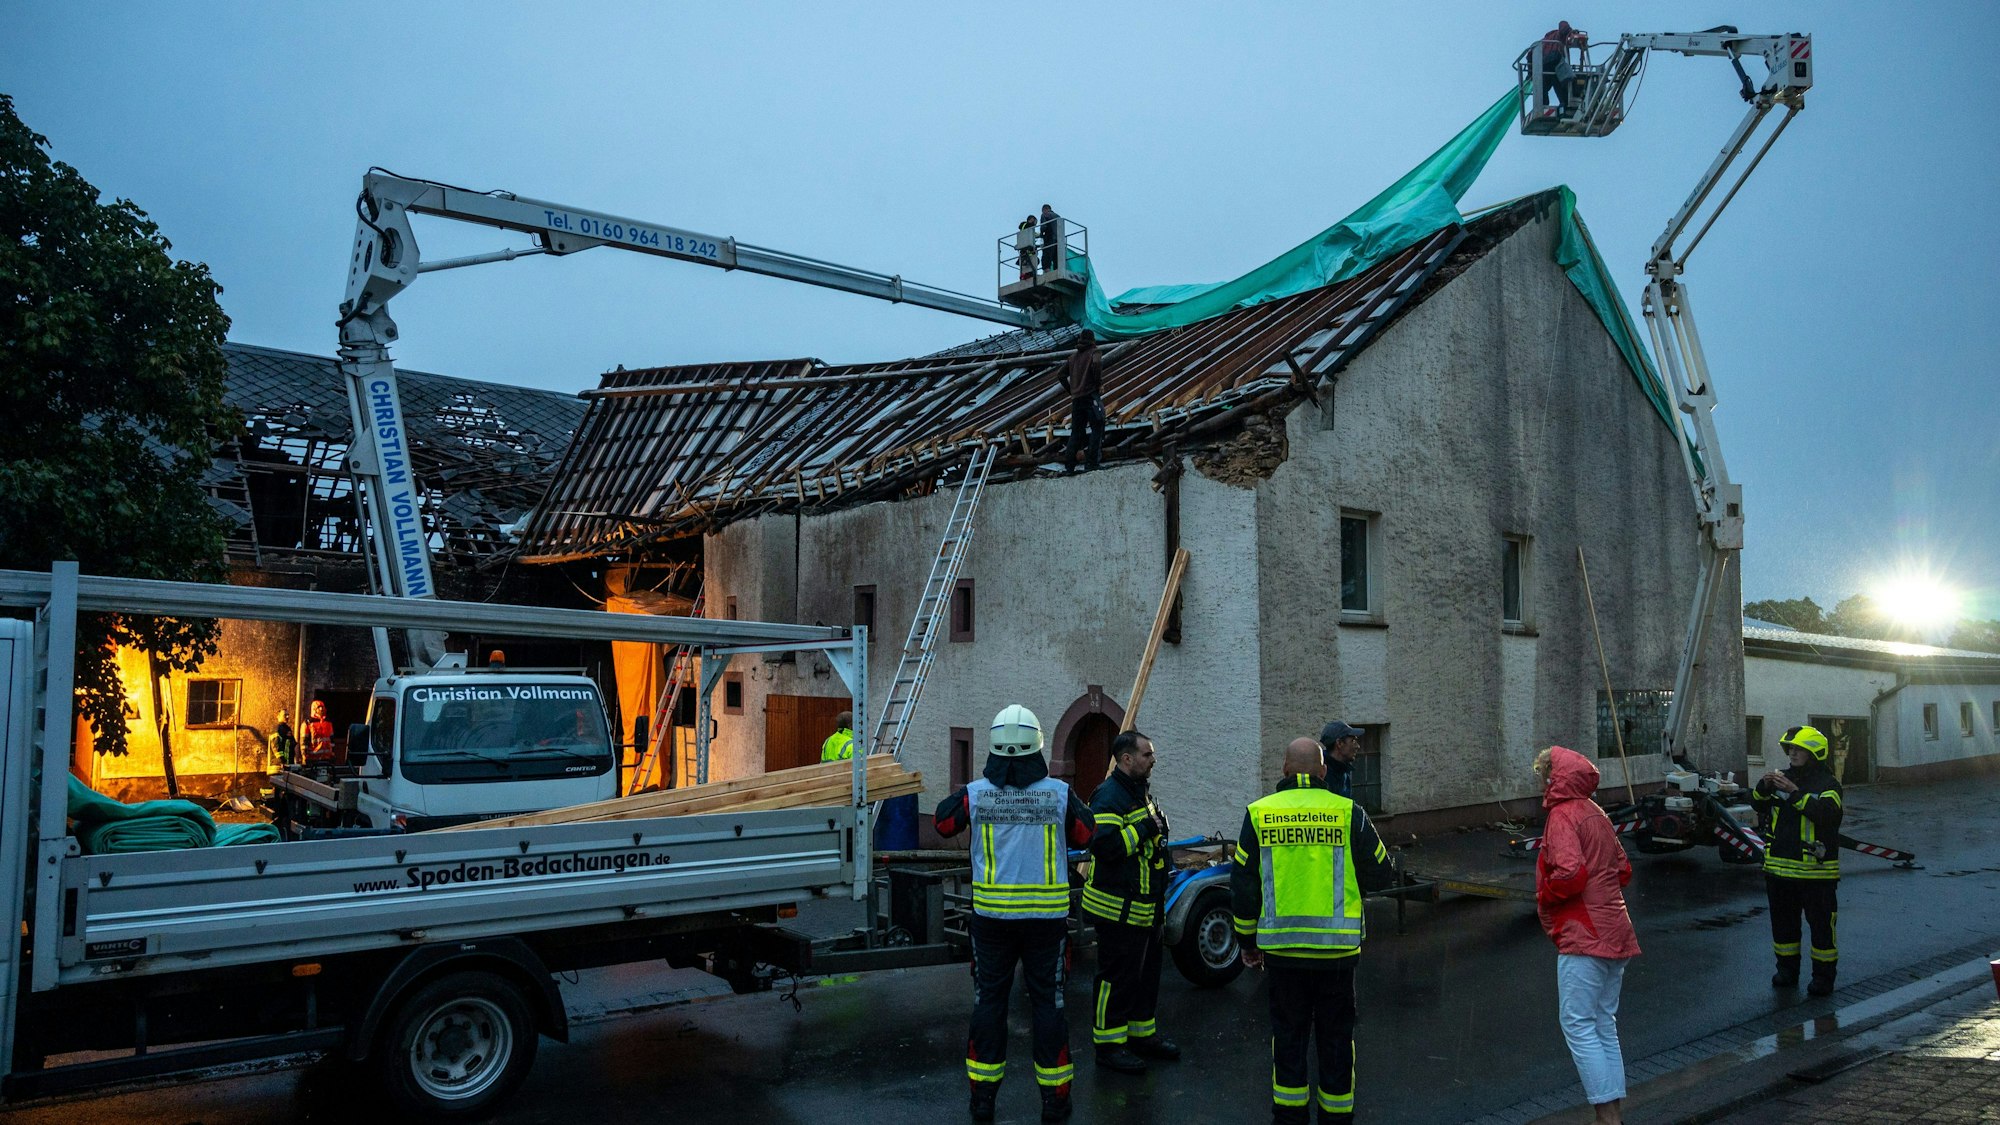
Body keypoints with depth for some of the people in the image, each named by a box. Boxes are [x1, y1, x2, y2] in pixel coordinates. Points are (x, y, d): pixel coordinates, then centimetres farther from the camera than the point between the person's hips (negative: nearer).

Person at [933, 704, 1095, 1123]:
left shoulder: (975, 793, -9)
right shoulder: (1060, 794, -10)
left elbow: (944, 824, 10)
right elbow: (1084, 836, 6)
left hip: (992, 914, 1)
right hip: (1047, 914, 0)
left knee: (988, 1000, 12)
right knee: (1048, 1001, 11)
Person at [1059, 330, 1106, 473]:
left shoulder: (1073, 356, 17)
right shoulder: (1093, 352, 0)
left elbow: (1061, 375, 16)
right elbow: (1097, 363, -23)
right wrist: (1099, 384, -13)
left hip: (1076, 398, 6)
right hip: (1091, 396, -6)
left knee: (1076, 433, 9)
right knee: (1097, 429, -1)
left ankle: (1069, 465, 3)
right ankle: (1091, 463, -8)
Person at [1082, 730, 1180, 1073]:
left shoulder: (1142, 792, 15)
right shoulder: (1109, 796, -18)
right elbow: (1104, 845, -31)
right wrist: (1144, 829, -24)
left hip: (1146, 906, 10)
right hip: (1119, 908, -10)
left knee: (1146, 971, 18)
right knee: (1117, 975, -2)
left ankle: (1142, 1032, 31)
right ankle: (1108, 1044, 7)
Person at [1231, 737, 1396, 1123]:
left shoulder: (1259, 814, -2)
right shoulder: (1348, 813, -6)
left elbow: (1242, 886, 2)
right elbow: (1381, 874, 2)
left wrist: (1247, 941, 13)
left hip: (1281, 948, 1)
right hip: (1337, 947, -1)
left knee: (1288, 1033, 15)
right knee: (1336, 1034, 14)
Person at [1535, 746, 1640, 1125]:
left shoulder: (1563, 815, -13)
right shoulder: (1596, 813, 16)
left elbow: (1570, 873, -25)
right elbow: (1623, 869, 20)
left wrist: (1544, 898, -9)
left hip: (1583, 936, -10)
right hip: (1614, 934, 10)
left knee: (1578, 1025, -5)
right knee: (1604, 1024, 15)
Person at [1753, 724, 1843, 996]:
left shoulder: (1827, 784, -8)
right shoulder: (1784, 778, 10)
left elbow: (1827, 812, -26)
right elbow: (1756, 803, 6)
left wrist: (1795, 793, -32)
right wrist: (1764, 787, -13)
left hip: (1815, 871, -6)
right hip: (1779, 867, 6)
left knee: (1821, 924, 2)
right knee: (1783, 923, 15)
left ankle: (1823, 975, 14)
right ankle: (1786, 970, 27)